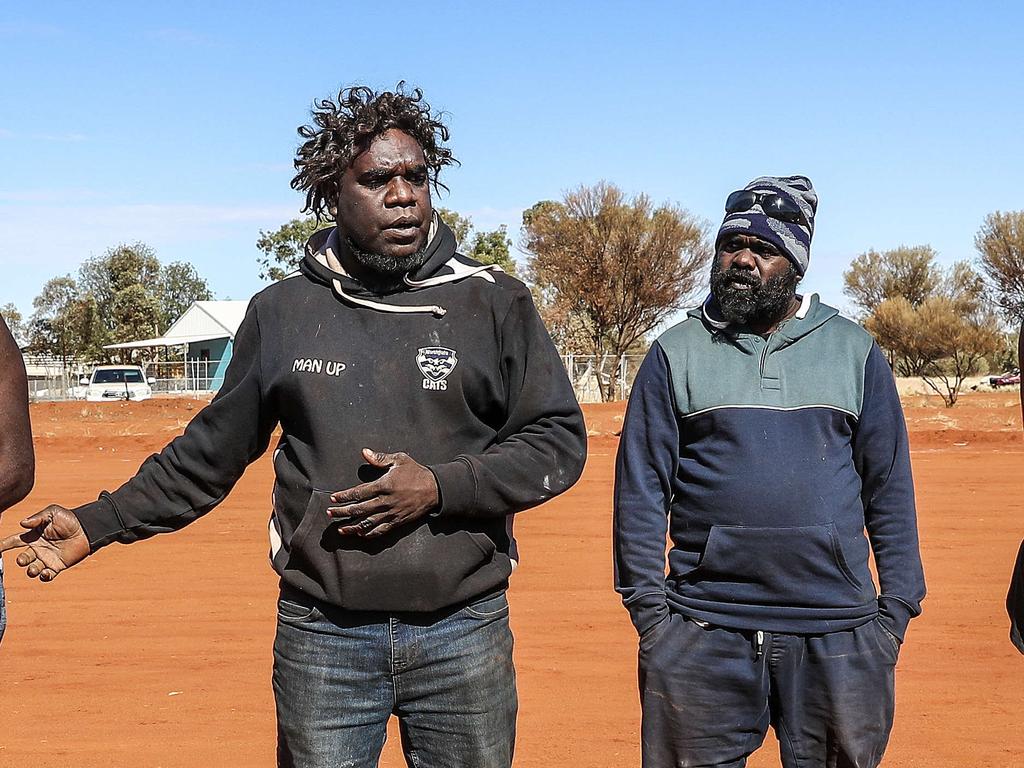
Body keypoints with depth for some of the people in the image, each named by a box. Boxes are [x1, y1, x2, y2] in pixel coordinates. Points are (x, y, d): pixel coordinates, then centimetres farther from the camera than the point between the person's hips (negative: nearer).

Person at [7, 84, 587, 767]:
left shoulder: (495, 303, 0)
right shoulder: (281, 312, 6)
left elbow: (559, 441, -1)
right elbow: (214, 450, 13)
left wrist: (440, 487, -14)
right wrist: (98, 524, 9)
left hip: (464, 636, 0)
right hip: (321, 637, 1)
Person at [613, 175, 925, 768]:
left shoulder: (855, 352, 8)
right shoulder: (676, 354, 4)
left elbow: (890, 487, 8)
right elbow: (641, 489, 2)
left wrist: (896, 607, 2)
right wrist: (648, 608, -4)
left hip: (838, 633, 1)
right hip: (704, 629, -1)